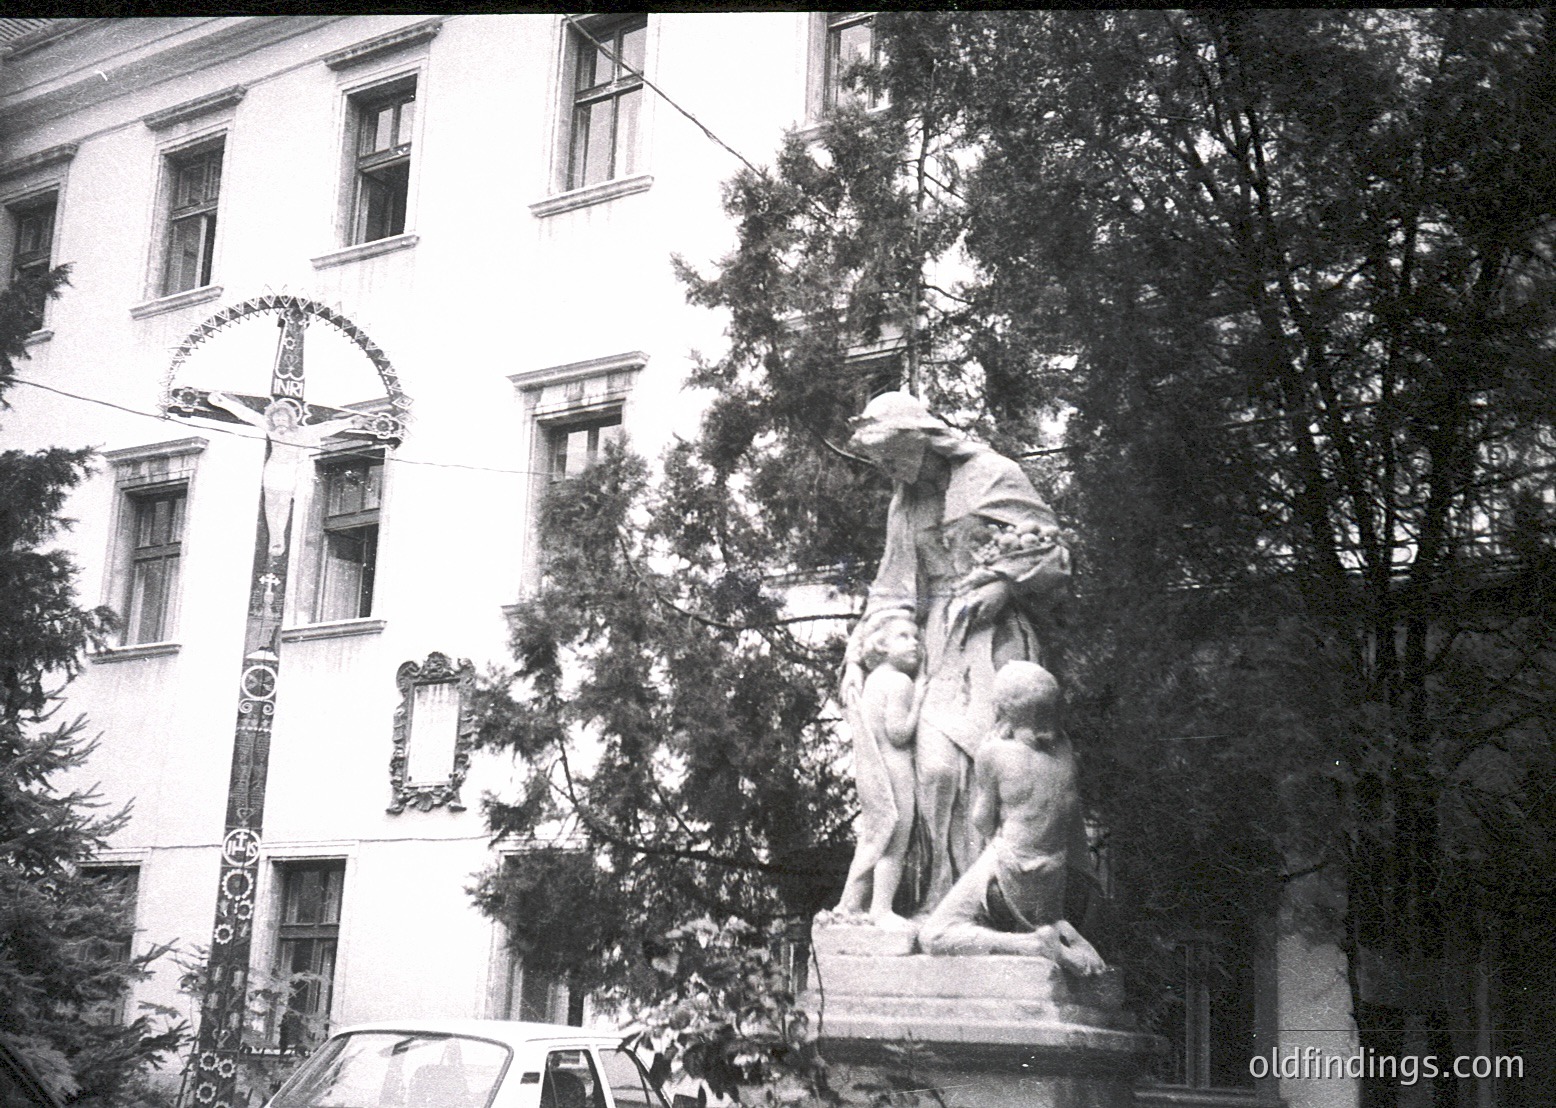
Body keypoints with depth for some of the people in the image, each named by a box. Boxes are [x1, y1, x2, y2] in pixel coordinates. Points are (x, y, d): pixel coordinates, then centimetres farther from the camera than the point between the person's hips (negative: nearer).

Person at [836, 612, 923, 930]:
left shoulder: (874, 679, 15)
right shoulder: (901, 682, -14)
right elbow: (898, 733, -19)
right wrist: (918, 700, -13)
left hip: (870, 772, 9)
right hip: (893, 770, -9)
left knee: (872, 841, 16)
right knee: (895, 845, -2)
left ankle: (850, 904, 22)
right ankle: (882, 910, -1)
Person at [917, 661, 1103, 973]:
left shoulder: (995, 752, -15)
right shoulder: (1064, 749, 1)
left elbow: (984, 823, -4)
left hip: (1008, 872, -7)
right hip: (1053, 881, 7)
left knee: (933, 936, -3)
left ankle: (1035, 943, -18)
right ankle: (1059, 930, 4)